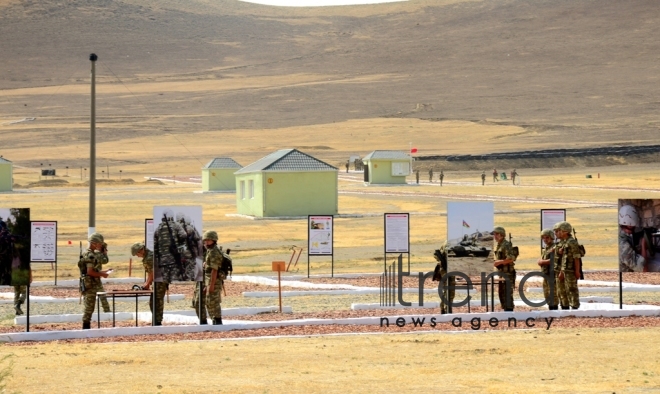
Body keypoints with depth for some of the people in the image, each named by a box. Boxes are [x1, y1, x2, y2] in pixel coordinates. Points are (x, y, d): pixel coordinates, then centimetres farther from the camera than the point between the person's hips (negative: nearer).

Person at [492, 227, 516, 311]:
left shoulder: (506, 245, -13)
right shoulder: (498, 245, 17)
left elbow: (511, 258, -23)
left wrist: (499, 262, -19)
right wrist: (496, 262, 10)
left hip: (507, 274, -10)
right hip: (501, 273, 10)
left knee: (507, 296, -10)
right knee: (501, 294, 13)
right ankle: (505, 311, 19)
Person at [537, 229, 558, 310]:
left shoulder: (554, 248, -9)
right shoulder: (544, 249, 18)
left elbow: (552, 261, -18)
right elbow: (539, 261, 7)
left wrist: (543, 261, -5)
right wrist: (547, 261, -12)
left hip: (552, 274, -9)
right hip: (545, 274, 9)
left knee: (553, 294, -9)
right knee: (547, 295, 13)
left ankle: (554, 309, -8)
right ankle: (550, 309, 20)